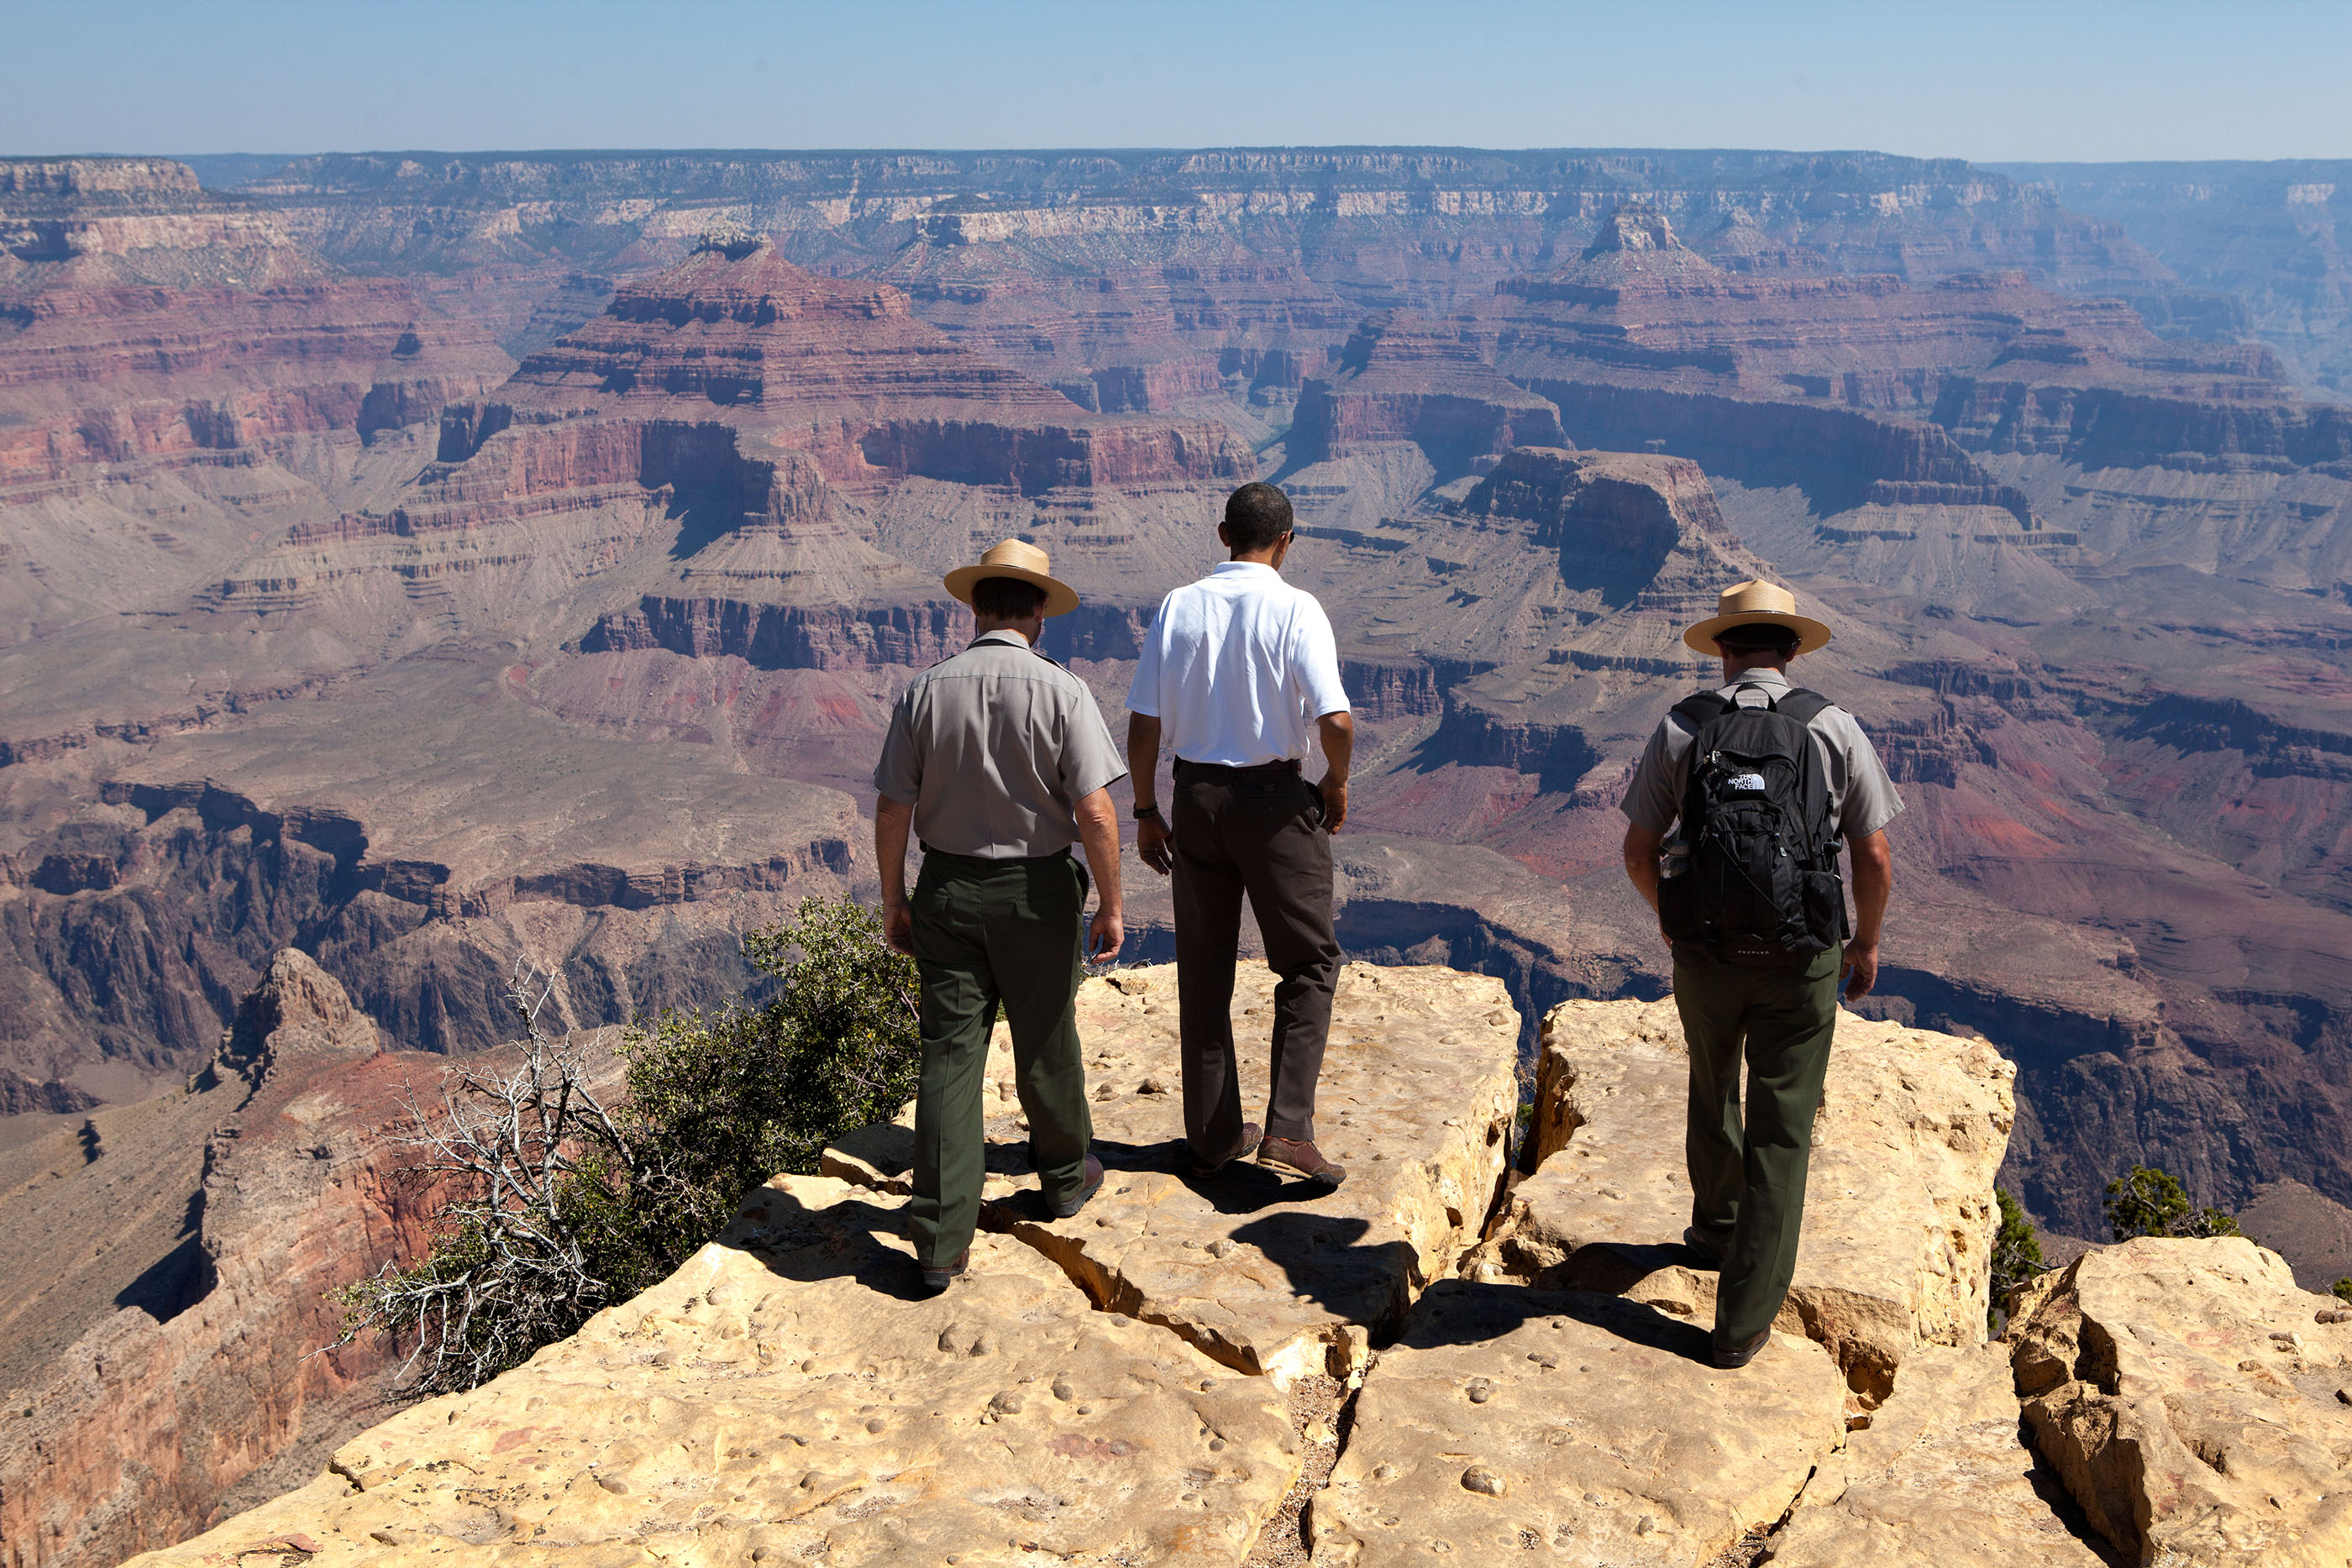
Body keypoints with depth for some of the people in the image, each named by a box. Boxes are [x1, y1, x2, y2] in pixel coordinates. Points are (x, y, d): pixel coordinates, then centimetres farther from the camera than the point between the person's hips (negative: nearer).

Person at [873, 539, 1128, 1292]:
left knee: (949, 1055, 4)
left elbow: (891, 811, -2)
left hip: (947, 890, 2)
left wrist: (893, 900, 9)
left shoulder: (926, 691, -4)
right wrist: (1111, 905, -5)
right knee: (1045, 1042, 17)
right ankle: (1064, 1175, 39)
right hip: (1035, 891, -1)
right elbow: (1095, 813, -16)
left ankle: (942, 1240, 4)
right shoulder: (1062, 692, -12)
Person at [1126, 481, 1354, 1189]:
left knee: (1204, 972, 13)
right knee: (1309, 963, 10)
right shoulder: (1295, 609, -10)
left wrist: (1146, 810, 9)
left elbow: (1143, 724, -1)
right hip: (1274, 796, -4)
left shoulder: (1178, 607, 0)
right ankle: (1287, 1128, 0)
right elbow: (1336, 720, -19)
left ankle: (1214, 1135, 22)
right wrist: (1337, 783, 1)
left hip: (1195, 793, 4)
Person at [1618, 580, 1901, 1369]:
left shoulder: (1682, 727, -1)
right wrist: (1866, 943, 15)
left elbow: (1638, 851, 1)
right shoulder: (1832, 727, -2)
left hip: (1704, 955, 1)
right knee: (1781, 1130, 8)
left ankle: (1717, 1228, 50)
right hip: (1800, 962, -1)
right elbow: (1875, 859, -2)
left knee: (1713, 1092, 27)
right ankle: (1744, 1321, 11)